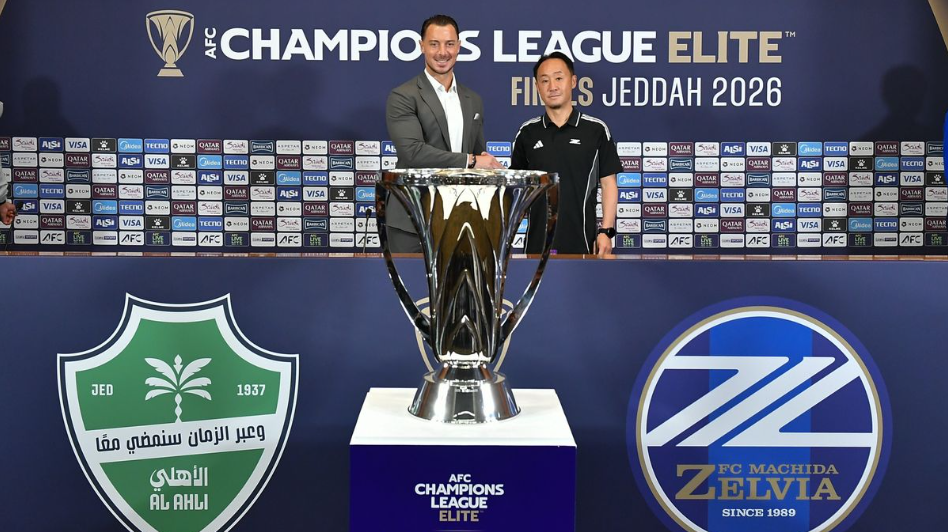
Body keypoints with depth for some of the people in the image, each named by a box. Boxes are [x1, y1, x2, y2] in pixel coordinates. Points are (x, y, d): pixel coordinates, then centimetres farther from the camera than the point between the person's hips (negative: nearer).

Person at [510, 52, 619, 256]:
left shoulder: (596, 130, 0)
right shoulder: (527, 133, 7)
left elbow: (608, 184, 1)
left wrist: (606, 231, -7)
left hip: (582, 240, -2)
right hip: (538, 241, 2)